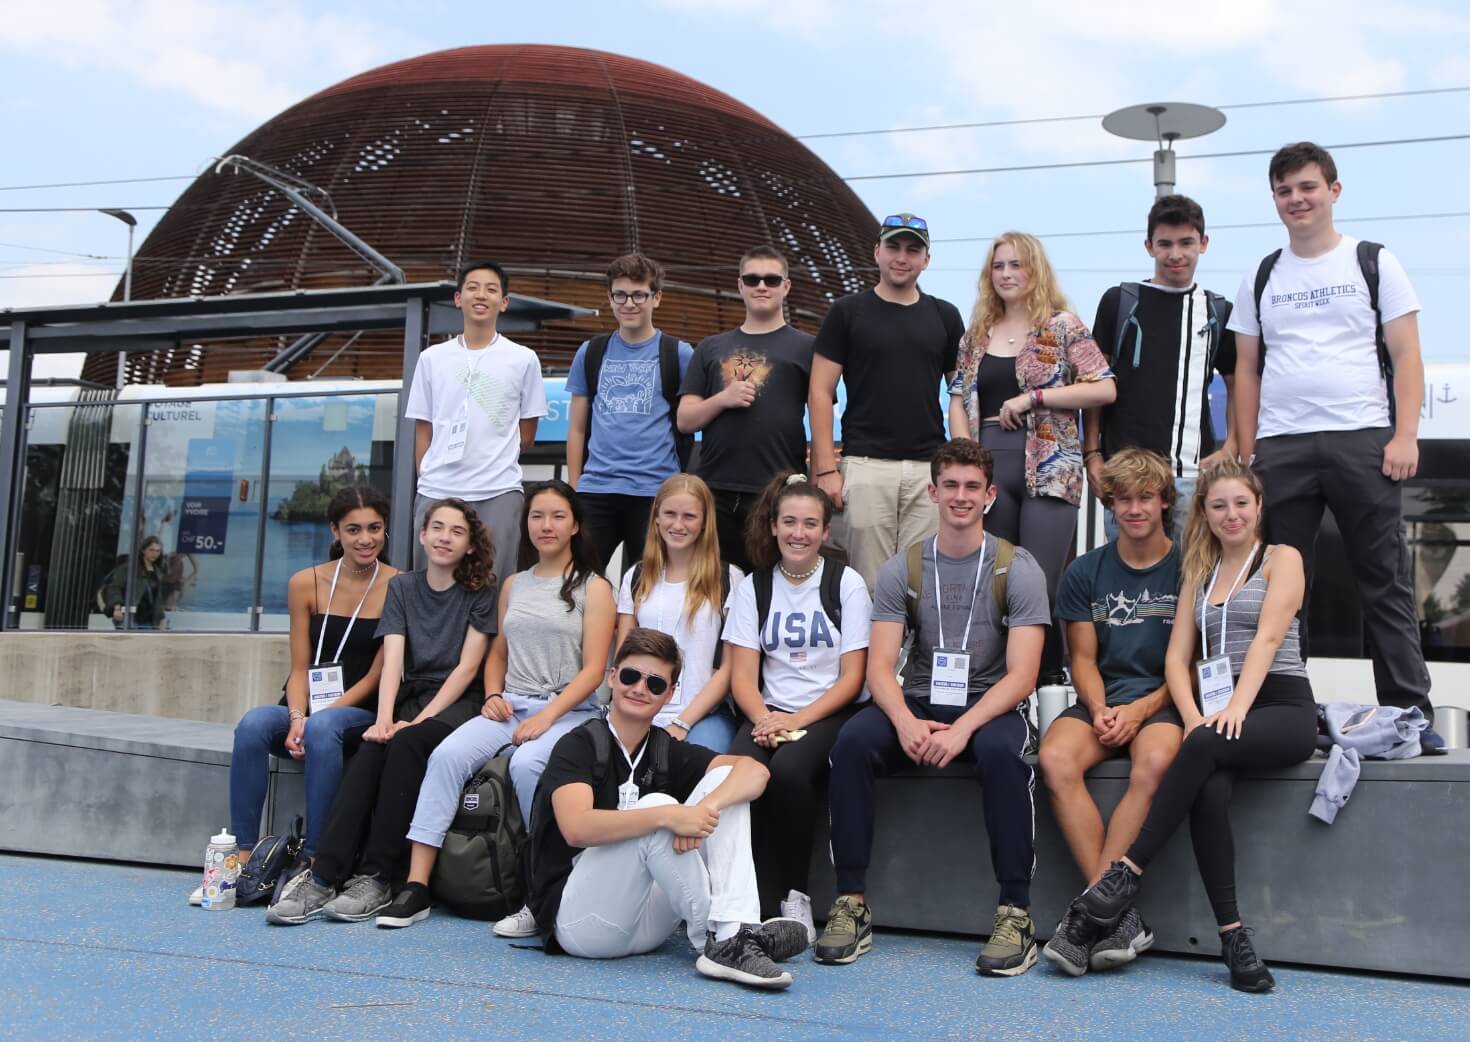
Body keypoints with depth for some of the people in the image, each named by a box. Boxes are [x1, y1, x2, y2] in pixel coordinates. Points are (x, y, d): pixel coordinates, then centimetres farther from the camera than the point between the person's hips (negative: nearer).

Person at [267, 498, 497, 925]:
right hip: (412, 696, 3)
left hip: (460, 704, -3)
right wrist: (384, 719, -18)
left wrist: (418, 722, -16)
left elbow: (467, 667, -6)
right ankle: (321, 876, -34)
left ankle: (375, 878, -30)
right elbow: (392, 660, -1)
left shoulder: (480, 592, 3)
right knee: (371, 749, -28)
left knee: (406, 744, -33)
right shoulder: (401, 586, 12)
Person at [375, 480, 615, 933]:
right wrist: (493, 696, 3)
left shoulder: (594, 588, 3)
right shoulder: (514, 585, 20)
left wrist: (546, 717, -15)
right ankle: (416, 887, -25)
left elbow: (592, 669, -4)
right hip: (510, 708, 5)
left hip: (569, 713, -5)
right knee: (447, 754, -24)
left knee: (526, 764, -36)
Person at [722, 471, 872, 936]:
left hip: (829, 712, -2)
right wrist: (764, 719, -17)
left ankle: (794, 897, -15)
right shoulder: (755, 586, 10)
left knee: (790, 769, -33)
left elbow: (852, 677, -2)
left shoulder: (846, 583, 3)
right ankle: (763, 907, -23)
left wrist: (798, 720, -15)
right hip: (769, 713, 2)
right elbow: (743, 675, 3)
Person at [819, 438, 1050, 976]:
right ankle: (851, 904, -20)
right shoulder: (902, 570, 4)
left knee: (1000, 751, -36)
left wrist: (962, 729, -27)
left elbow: (1021, 675, -11)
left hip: (989, 707, -2)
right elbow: (880, 666, -4)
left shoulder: (1018, 570, -2)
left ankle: (1016, 914, -26)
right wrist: (906, 722, -26)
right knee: (853, 740, -27)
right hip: (918, 702, 2)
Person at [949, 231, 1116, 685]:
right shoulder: (976, 333, 16)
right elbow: (957, 400, 14)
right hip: (988, 468, 4)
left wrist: (1033, 396, -11)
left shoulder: (1063, 326, 2)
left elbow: (1105, 389, -5)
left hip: (1048, 469, -4)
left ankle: (1050, 678, 2)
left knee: (1041, 586, -10)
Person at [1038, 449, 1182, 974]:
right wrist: (1099, 710, -9)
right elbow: (1084, 657, 10)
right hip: (1102, 701, 3)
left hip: (1163, 703, -2)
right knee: (1055, 758, -30)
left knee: (1154, 764, -37)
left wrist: (1141, 710, -12)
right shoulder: (1085, 572, 12)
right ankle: (1119, 916, -29)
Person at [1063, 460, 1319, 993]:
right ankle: (1232, 934, -30)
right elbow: (1177, 657, 11)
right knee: (1207, 789, -31)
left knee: (1203, 748, -36)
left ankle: (1127, 873, -33)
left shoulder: (1281, 558, 7)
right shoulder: (1198, 573, 21)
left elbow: (1268, 637, -9)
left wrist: (1238, 707, -24)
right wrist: (1195, 717, -9)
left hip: (1282, 707, -3)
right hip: (1218, 712, 3)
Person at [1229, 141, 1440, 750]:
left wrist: (1405, 436, -8)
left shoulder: (1374, 264, 8)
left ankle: (1411, 715, 3)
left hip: (1363, 441, -2)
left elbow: (1406, 357, 3)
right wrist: (1246, 452, 6)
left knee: (1386, 585, -1)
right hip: (1280, 448, 3)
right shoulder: (1261, 279, 15)